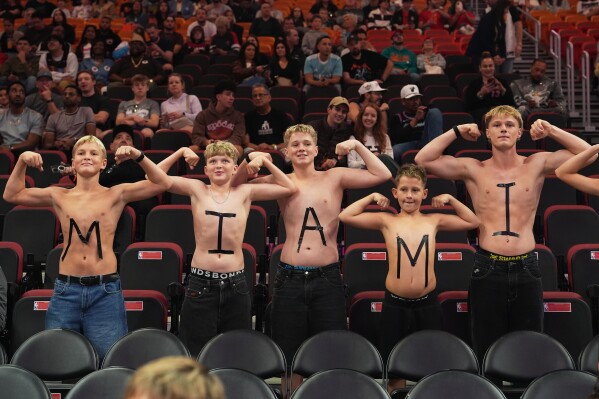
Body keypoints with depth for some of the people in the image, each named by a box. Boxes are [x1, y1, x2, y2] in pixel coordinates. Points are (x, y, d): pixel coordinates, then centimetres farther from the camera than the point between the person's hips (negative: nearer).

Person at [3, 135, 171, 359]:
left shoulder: (115, 195, 5)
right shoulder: (59, 197, 11)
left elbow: (162, 184, -1)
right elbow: (11, 195, 15)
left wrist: (138, 156, -11)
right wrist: (22, 162, 3)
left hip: (105, 290, -2)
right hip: (66, 289, 2)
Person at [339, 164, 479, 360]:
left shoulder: (433, 221, 8)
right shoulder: (387, 221, 2)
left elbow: (472, 222, 15)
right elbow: (345, 216, -3)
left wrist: (450, 199, 9)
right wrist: (372, 197, 3)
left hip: (428, 304, 1)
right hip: (395, 304, -1)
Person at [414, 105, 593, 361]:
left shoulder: (536, 165, 7)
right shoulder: (473, 170, 3)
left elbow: (586, 153, 6)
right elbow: (423, 160, -4)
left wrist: (551, 130, 2)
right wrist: (457, 132, -1)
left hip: (526, 268, 1)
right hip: (488, 267, -1)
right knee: (486, 349, 5)